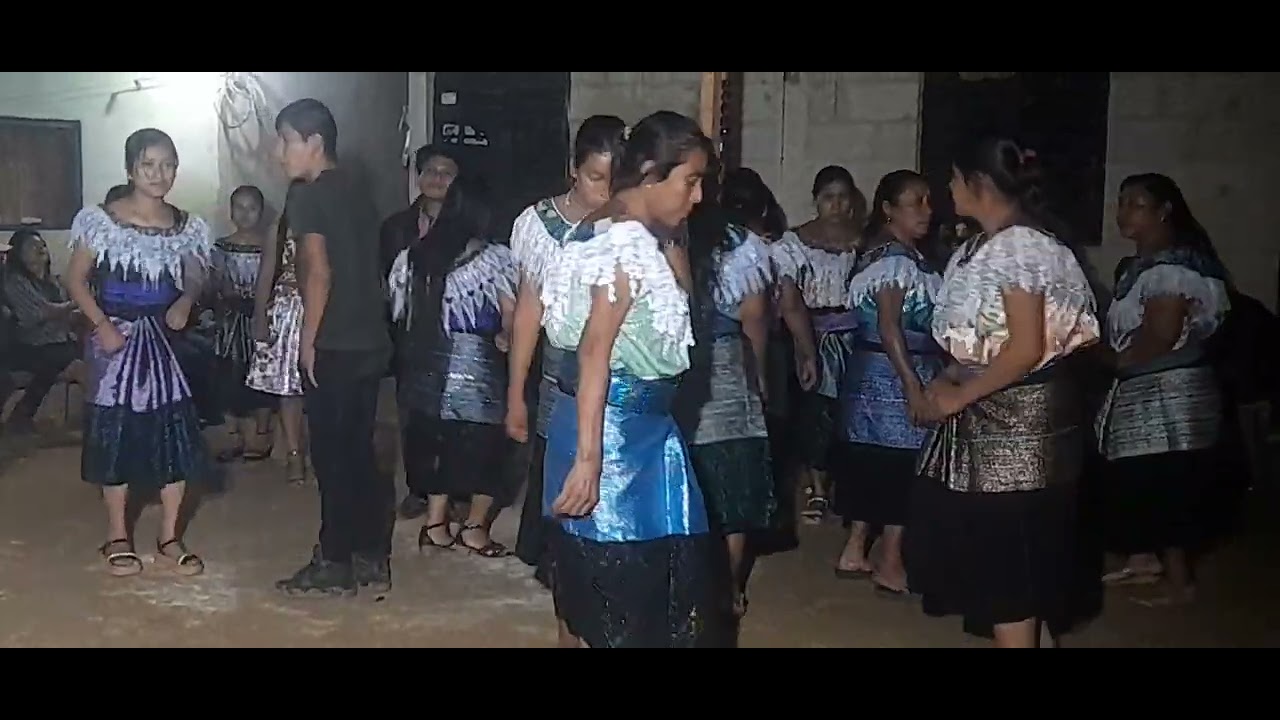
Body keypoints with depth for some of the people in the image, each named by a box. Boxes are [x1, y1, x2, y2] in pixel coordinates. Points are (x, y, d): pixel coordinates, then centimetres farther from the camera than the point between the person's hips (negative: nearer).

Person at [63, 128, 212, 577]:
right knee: (114, 434, 3)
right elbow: (76, 280, -3)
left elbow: (195, 279, 9)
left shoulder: (186, 228, 3)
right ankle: (117, 536, 18)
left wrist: (186, 302, -13)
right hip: (116, 337, -2)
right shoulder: (101, 220, -6)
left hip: (166, 339, 3)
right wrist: (101, 324, -15)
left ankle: (169, 539, 12)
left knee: (177, 436, -1)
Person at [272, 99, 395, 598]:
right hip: (370, 342, 8)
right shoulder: (358, 192, 13)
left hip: (333, 346, -7)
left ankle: (335, 565, 10)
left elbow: (319, 274, -19)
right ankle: (371, 559, 19)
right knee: (359, 452, 13)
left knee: (332, 456, 2)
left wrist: (308, 339, -12)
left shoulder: (307, 196, -10)